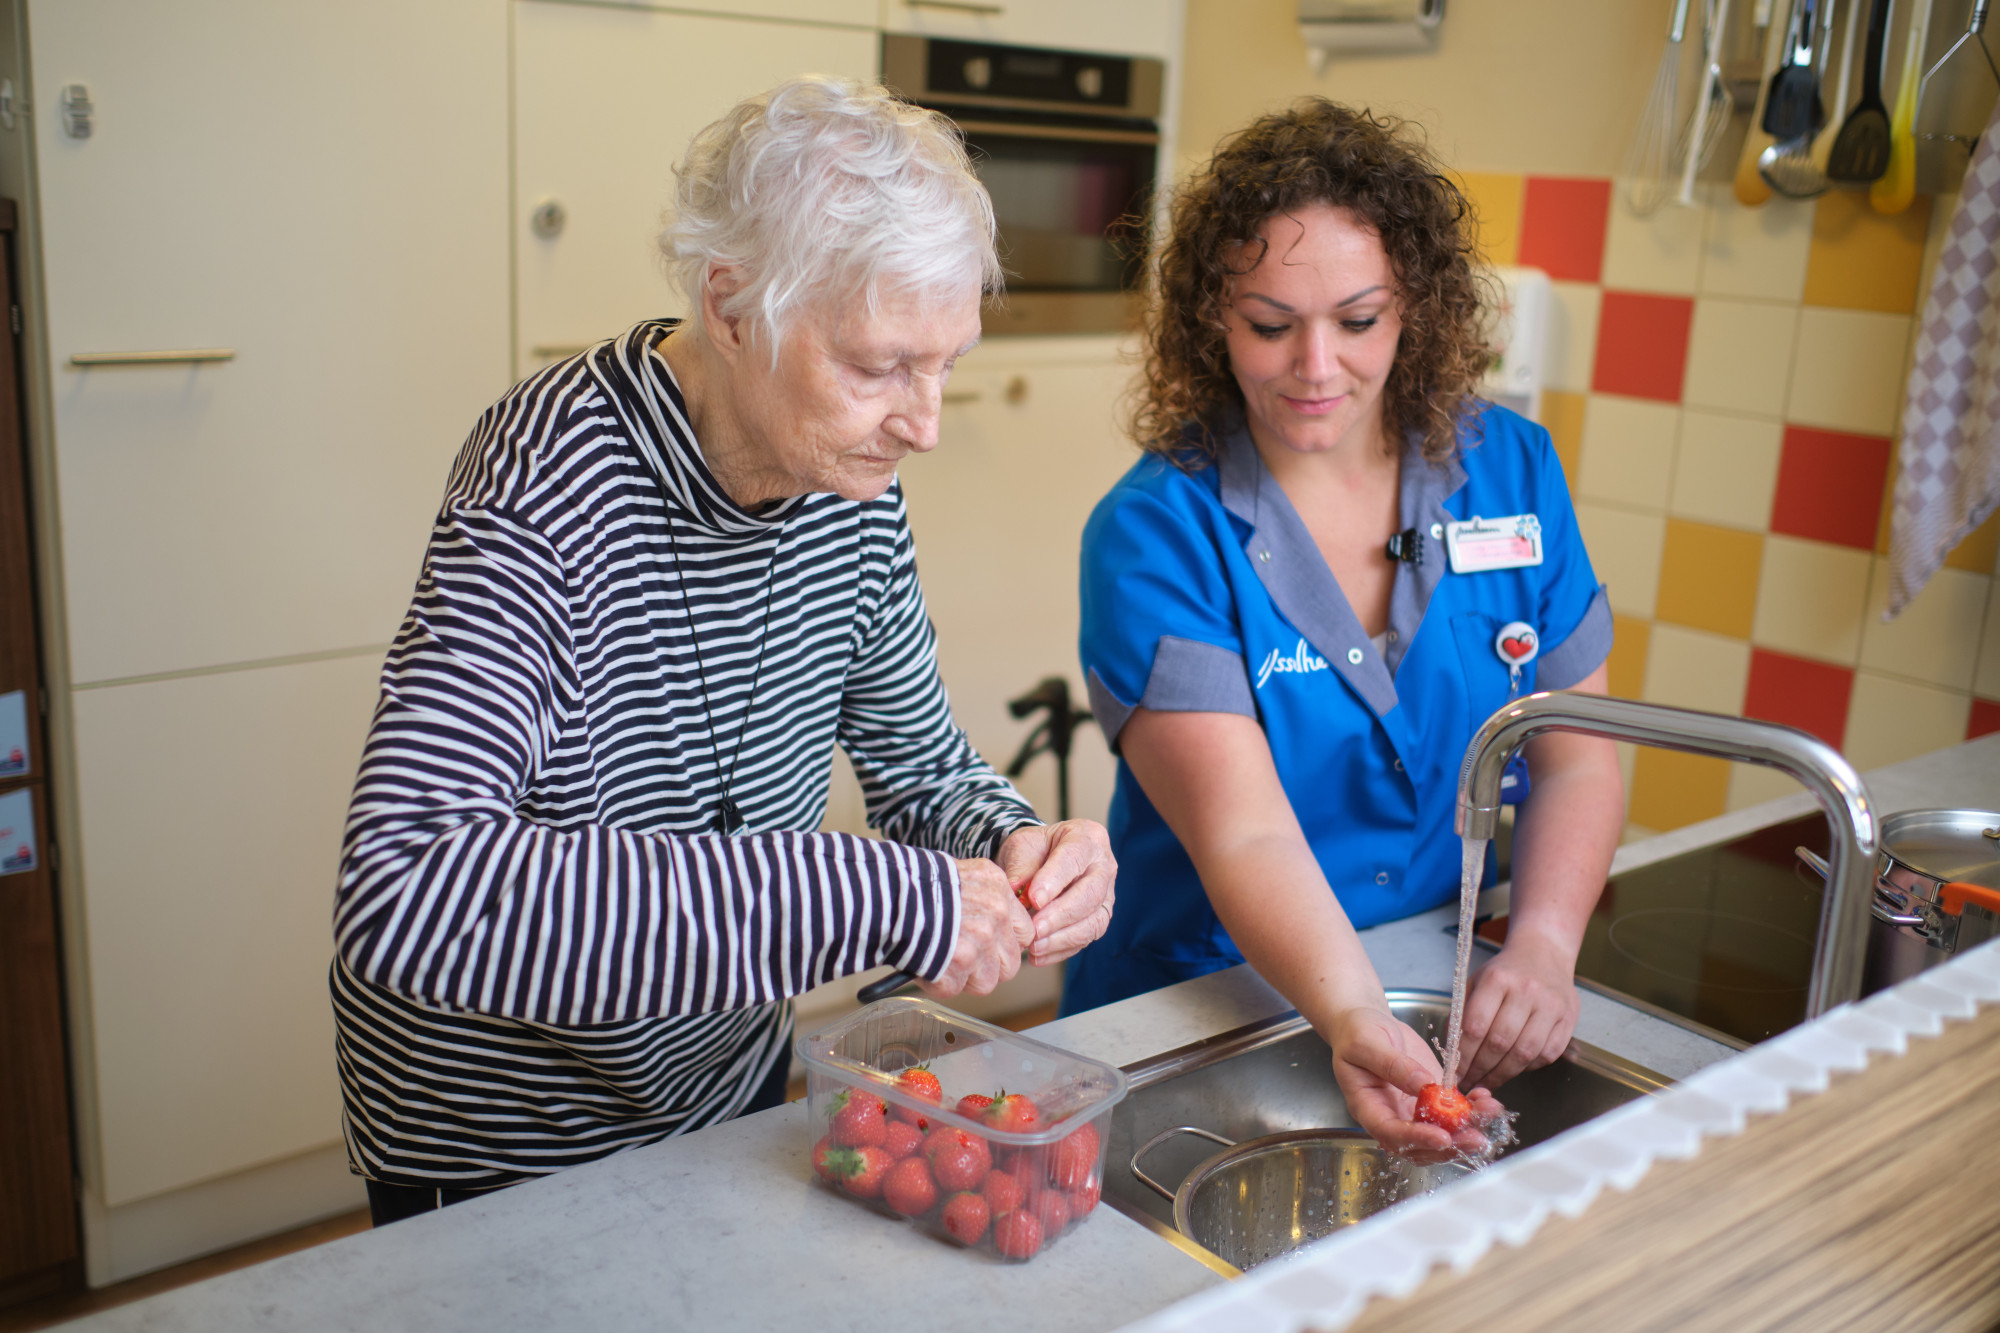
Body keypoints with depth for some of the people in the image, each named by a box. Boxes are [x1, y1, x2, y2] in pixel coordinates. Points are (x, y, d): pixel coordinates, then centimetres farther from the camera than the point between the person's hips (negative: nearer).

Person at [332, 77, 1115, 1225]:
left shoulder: (851, 484, -10)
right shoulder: (550, 483, -31)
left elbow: (925, 767, 2)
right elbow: (402, 900, -44)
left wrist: (1014, 846, -22)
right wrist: (865, 900, -45)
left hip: (738, 1086, 7)